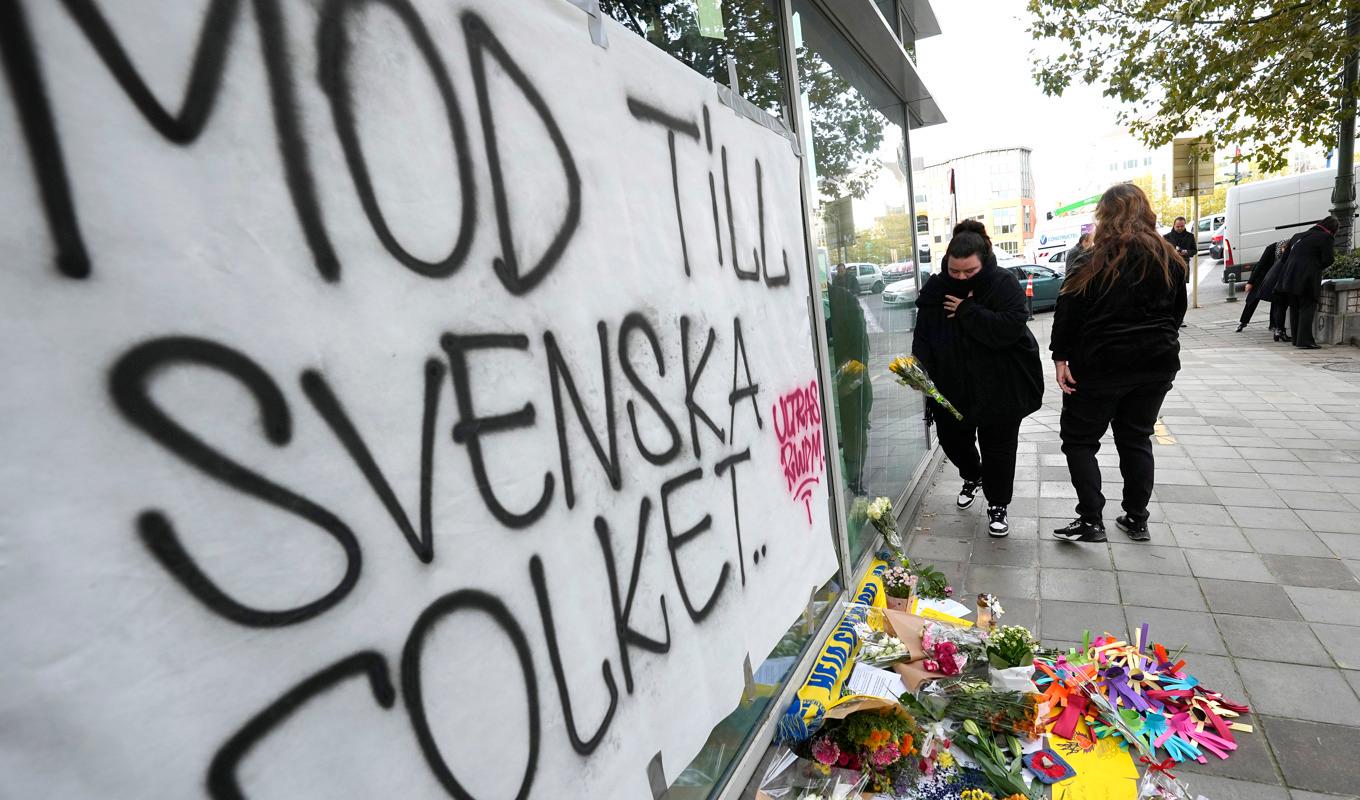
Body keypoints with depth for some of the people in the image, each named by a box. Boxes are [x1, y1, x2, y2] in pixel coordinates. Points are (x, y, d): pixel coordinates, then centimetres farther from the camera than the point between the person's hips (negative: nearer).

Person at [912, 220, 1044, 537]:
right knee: (952, 439, 17)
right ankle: (972, 477, 49)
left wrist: (967, 310, -26)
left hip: (1000, 388, -3)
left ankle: (997, 505, 28)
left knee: (998, 448, 8)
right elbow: (923, 335, -5)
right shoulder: (936, 288, -6)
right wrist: (919, 367, -17)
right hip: (952, 386, 4)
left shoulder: (1004, 284, -15)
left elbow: (1008, 329, -29)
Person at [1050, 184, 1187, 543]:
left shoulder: (1091, 263, -12)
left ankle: (1091, 520, -1)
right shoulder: (1170, 259, 6)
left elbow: (1067, 314, -14)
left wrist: (1060, 357, -9)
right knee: (1136, 439, 16)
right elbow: (1178, 311, 15)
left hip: (1101, 365, -5)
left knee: (1079, 439, 5)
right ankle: (1137, 520, 22)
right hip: (1156, 365, 6)